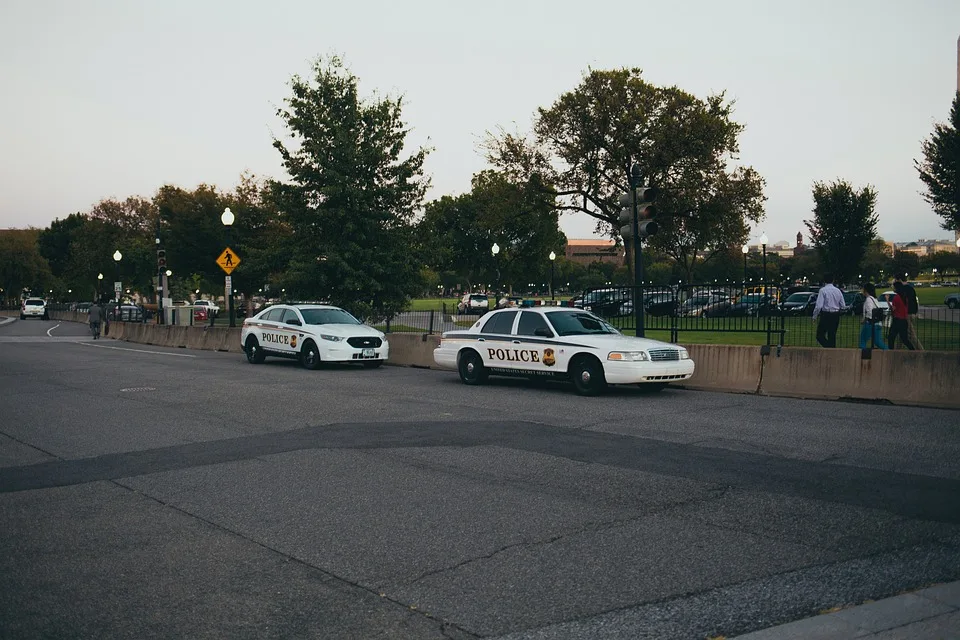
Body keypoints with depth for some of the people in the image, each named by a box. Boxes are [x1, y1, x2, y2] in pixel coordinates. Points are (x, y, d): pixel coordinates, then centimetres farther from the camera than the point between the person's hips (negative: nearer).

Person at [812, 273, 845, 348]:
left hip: (826, 315, -6)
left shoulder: (823, 290, -9)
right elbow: (843, 306, 9)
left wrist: (815, 316, -5)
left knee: (820, 336, 1)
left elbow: (819, 306, -15)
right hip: (836, 316, 6)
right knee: (832, 336, 13)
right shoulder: (838, 290, 7)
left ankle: (829, 348, -19)